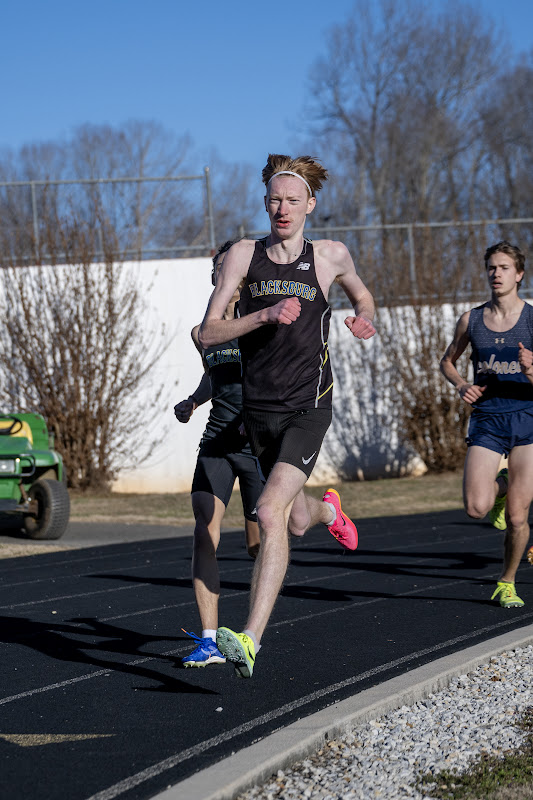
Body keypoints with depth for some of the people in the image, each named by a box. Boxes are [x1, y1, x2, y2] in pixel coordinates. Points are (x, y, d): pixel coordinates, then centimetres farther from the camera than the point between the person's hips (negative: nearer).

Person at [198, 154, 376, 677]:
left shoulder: (330, 256, 2)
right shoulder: (244, 255, 1)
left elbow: (360, 294, 24)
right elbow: (208, 333, -5)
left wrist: (364, 317, 1)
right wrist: (266, 315, -19)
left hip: (308, 408, -3)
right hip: (259, 409, 3)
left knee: (270, 512, -22)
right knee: (295, 523, 18)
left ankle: (249, 640, -26)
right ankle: (327, 510, 58)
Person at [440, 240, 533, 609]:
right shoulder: (471, 320, 3)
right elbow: (448, 361, 20)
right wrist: (461, 384, 0)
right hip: (486, 419, 2)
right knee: (477, 507, -16)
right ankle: (500, 486, 20)